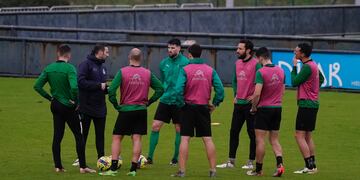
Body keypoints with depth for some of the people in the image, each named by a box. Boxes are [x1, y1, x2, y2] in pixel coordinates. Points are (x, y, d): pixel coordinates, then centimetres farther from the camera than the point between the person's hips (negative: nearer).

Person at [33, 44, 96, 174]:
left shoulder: (49, 68, 1)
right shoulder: (69, 68, -16)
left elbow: (37, 86, -1)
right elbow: (74, 87, -30)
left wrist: (50, 97, 5)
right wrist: (75, 100, -14)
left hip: (55, 106, 5)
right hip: (68, 107, -5)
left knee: (57, 136, 11)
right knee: (79, 136, 3)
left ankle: (58, 166, 10)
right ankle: (83, 166, 3)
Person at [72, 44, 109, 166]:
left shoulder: (103, 67, 15)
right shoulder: (86, 64, -9)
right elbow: (81, 82, -21)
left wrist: (107, 88, -2)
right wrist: (99, 86, -20)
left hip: (100, 108, 7)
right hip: (86, 107, -7)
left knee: (100, 134, 7)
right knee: (83, 134, 2)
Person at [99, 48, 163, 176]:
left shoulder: (122, 72, -8)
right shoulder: (148, 73, 2)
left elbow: (111, 90, -15)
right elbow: (160, 89, 4)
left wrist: (116, 105, -3)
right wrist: (149, 102, 8)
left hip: (126, 109, -2)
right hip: (141, 110, 3)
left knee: (116, 138, 5)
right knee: (137, 139, 5)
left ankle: (113, 168, -2)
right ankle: (133, 169, 1)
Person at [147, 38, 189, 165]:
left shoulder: (185, 63, -8)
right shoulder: (164, 63, 7)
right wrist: (164, 92, 14)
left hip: (178, 102, -4)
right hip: (165, 100, 4)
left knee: (179, 129, 4)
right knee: (155, 126, -2)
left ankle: (176, 158, 15)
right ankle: (150, 157, 3)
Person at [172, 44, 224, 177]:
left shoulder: (185, 70, -7)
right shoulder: (210, 70, 2)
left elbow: (179, 89, -17)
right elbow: (220, 88, -4)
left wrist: (182, 103, -4)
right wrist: (215, 103, 6)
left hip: (189, 107, -2)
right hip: (204, 108, 3)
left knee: (185, 139, 0)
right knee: (208, 139, 6)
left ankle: (182, 170, -3)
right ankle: (213, 170, 5)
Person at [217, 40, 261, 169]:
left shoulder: (256, 64, -12)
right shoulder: (237, 63, 11)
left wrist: (255, 96, -12)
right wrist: (235, 94, 14)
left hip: (250, 103, -7)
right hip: (238, 103, 7)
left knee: (252, 133, 1)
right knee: (234, 132, 7)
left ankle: (251, 162, 8)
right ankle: (231, 161, 13)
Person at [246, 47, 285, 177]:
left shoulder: (261, 72, -15)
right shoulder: (281, 71, 5)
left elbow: (257, 94, -19)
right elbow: (282, 91, 13)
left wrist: (253, 107, -4)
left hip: (264, 109, -6)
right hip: (277, 108, 6)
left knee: (260, 140, 3)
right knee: (274, 140, 12)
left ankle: (258, 169, 9)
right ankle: (280, 164, -8)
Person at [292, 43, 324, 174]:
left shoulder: (307, 67, -18)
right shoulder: (314, 65, 13)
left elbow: (294, 82, -14)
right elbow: (321, 79, 29)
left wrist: (294, 66, -5)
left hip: (306, 104, -10)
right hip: (313, 103, 10)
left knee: (299, 135, -9)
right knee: (308, 136, 15)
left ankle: (309, 166, -13)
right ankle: (312, 165, 17)